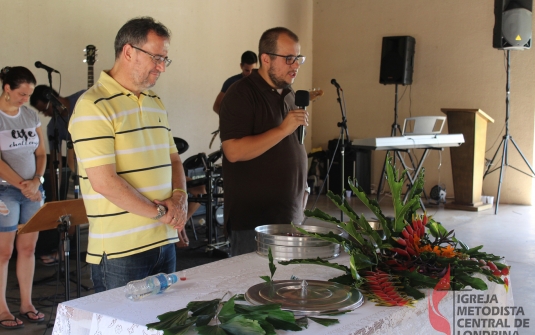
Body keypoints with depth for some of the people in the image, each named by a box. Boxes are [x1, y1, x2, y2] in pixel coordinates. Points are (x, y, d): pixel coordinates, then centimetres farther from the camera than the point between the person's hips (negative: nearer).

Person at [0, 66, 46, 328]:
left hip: (33, 191, 5)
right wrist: (21, 184, -18)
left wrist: (36, 181, -6)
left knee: (28, 248, 8)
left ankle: (27, 305, 18)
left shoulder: (31, 116, 9)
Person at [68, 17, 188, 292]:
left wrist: (179, 197, -1)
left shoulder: (155, 103, 15)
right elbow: (104, 181, -19)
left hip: (165, 242, 8)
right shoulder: (94, 106, -13)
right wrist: (160, 212, -12)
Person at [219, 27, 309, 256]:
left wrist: (303, 187, 15)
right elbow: (234, 151, -22)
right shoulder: (241, 95, -11)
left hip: (291, 215, 7)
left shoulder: (289, 95, 14)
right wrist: (283, 130, -23)